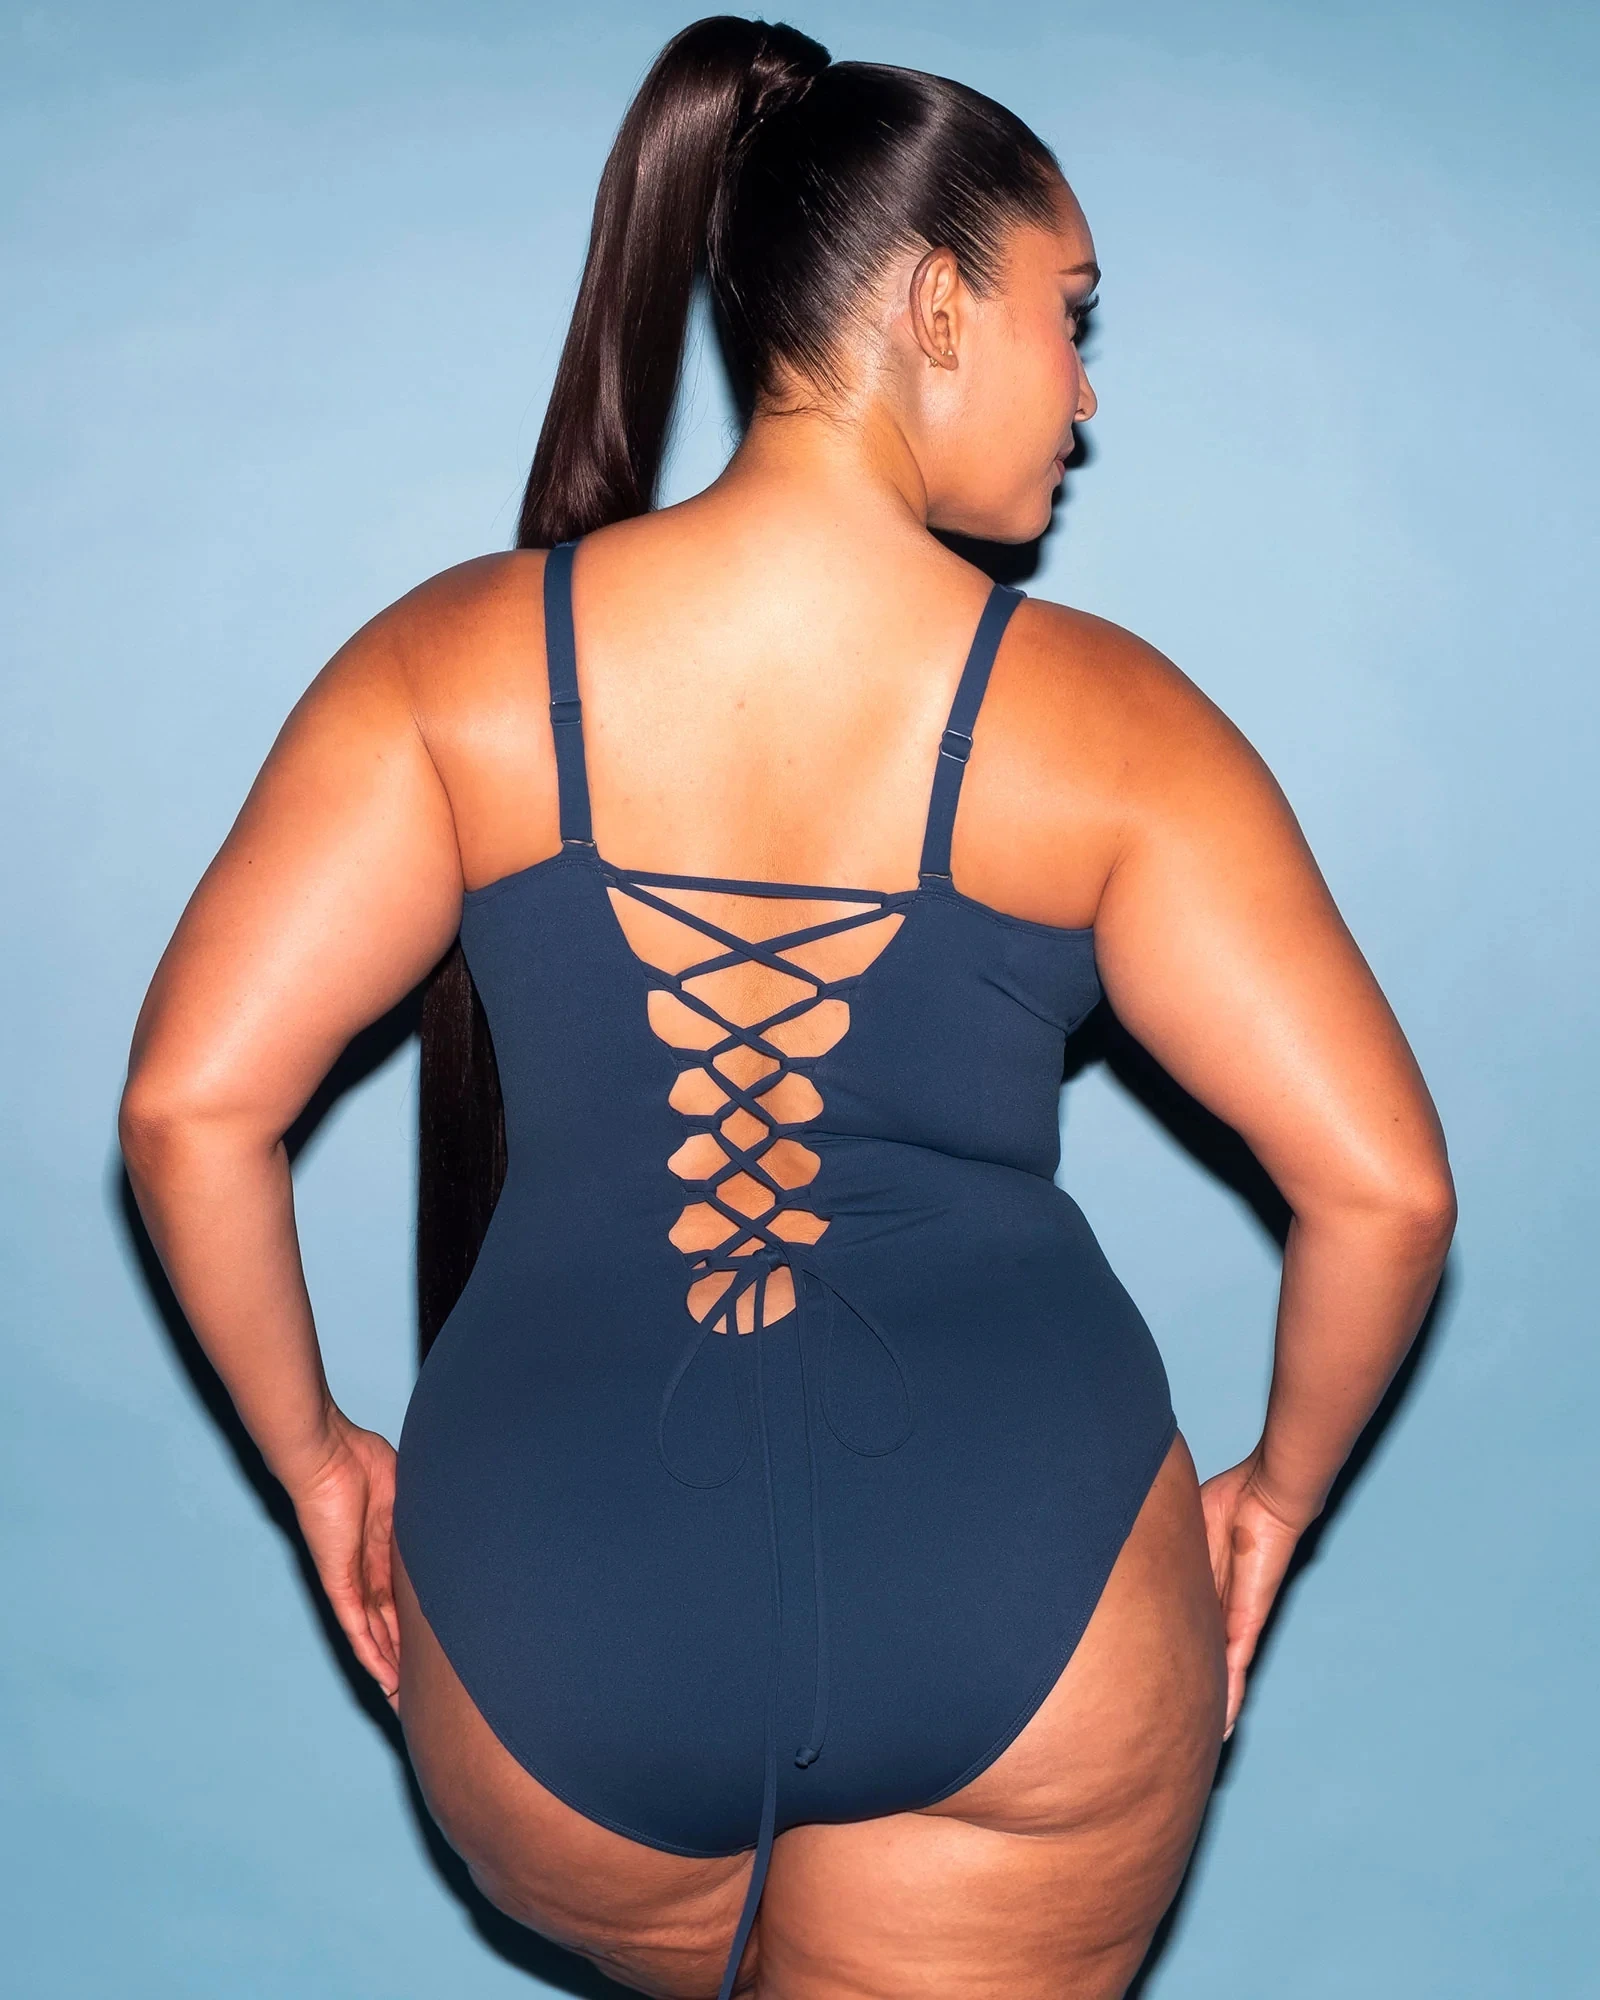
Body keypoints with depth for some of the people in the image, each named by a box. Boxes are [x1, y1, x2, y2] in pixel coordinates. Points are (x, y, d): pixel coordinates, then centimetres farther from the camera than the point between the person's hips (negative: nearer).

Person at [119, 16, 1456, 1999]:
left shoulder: (456, 661, -2)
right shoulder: (1107, 720, -5)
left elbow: (187, 1108, -6)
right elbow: (1387, 1187, -5)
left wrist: (310, 1447, 9)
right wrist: (1277, 1492, 12)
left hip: (553, 1626, 2)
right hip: (1022, 1592, -1)